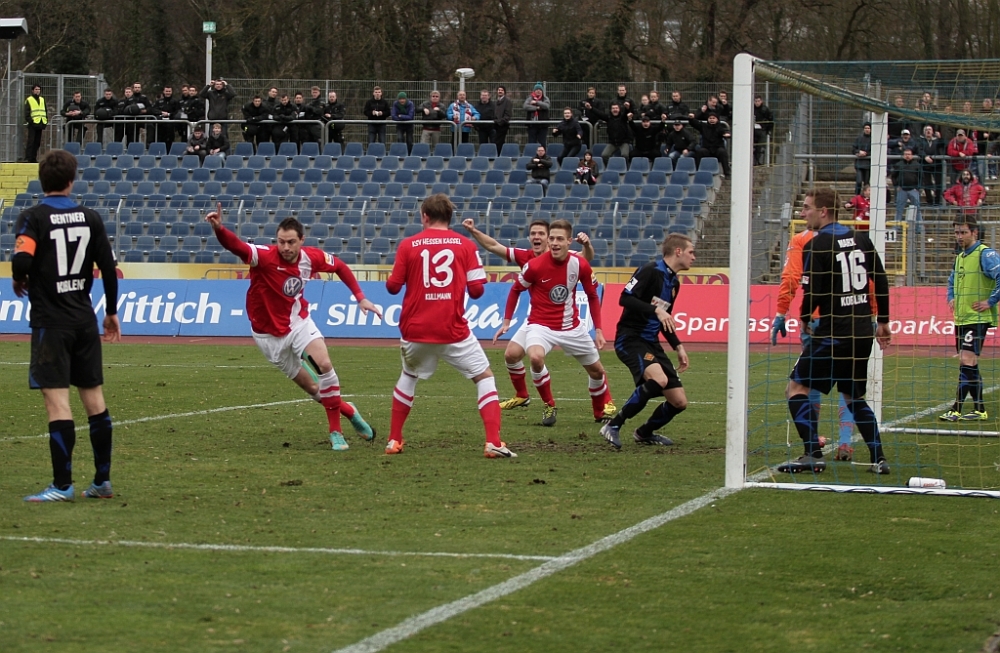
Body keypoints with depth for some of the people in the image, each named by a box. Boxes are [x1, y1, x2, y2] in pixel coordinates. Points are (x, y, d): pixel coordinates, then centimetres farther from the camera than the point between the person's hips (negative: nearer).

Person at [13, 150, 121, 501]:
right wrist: (112, 311, 17)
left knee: (57, 400, -5)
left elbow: (22, 260, -23)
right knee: (94, 398, 11)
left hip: (51, 323, -5)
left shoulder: (33, 218, -9)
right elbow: (109, 267, 5)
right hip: (85, 320, 5)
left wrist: (19, 280, 1)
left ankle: (62, 485, -7)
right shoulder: (90, 218, 4)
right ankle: (103, 481, 17)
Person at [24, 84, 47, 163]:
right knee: (30, 141, -10)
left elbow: (45, 111, 21)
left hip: (40, 124, 6)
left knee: (37, 142, 8)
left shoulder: (42, 100, 18)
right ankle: (28, 158, -10)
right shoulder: (29, 100, -1)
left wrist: (45, 121, 10)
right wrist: (29, 120, -15)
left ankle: (33, 158, 13)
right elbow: (26, 112, -5)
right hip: (33, 124, -6)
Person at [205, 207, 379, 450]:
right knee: (312, 389, 3)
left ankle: (336, 432, -6)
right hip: (270, 334, -2)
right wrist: (219, 228, -65)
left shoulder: (311, 257, -13)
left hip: (299, 322, 2)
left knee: (324, 365, -20)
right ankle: (348, 411, 32)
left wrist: (360, 298, 4)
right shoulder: (265, 257, -26)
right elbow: (236, 246, -45)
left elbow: (340, 267, 8)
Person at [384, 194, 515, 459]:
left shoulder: (408, 245, 0)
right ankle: (493, 442, -7)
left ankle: (394, 440, 26)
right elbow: (477, 290, -3)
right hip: (453, 331, -2)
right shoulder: (466, 245, -1)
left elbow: (393, 286, 2)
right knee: (485, 377, 9)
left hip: (415, 330, 2)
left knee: (408, 376, 27)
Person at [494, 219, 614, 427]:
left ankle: (603, 410, 41)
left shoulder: (580, 265, -11)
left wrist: (598, 330, 3)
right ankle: (548, 405, -10)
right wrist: (506, 322, 0)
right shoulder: (534, 265, -18)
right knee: (536, 357, -33)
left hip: (572, 327, 3)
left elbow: (592, 296, 5)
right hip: (541, 325, -3)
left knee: (596, 369, 12)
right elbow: (515, 290, 1)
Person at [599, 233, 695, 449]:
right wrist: (656, 311, -28)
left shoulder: (674, 282, 16)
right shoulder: (650, 271, -10)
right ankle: (613, 426, -23)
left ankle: (644, 433, 29)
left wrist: (678, 347, 18)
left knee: (679, 402, 2)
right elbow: (625, 299, -20)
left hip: (651, 342, 9)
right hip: (630, 338, -9)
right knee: (659, 379, -34)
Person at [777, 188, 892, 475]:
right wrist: (883, 321, 21)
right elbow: (881, 281, 13)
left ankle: (813, 454, -10)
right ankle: (879, 459, 13)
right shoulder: (860, 239, 9)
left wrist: (804, 320, 6)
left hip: (834, 332, -7)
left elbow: (812, 292, -14)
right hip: (863, 332, 7)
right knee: (854, 397, 20)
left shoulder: (816, 246, -10)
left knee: (797, 388, 0)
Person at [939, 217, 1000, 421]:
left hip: (978, 318, -9)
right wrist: (951, 298, 19)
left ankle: (956, 409, -13)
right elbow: (952, 279, 35)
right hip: (961, 318, 9)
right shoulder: (960, 256, 15)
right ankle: (979, 409, 15)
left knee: (967, 360, -12)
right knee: (966, 363, 9)